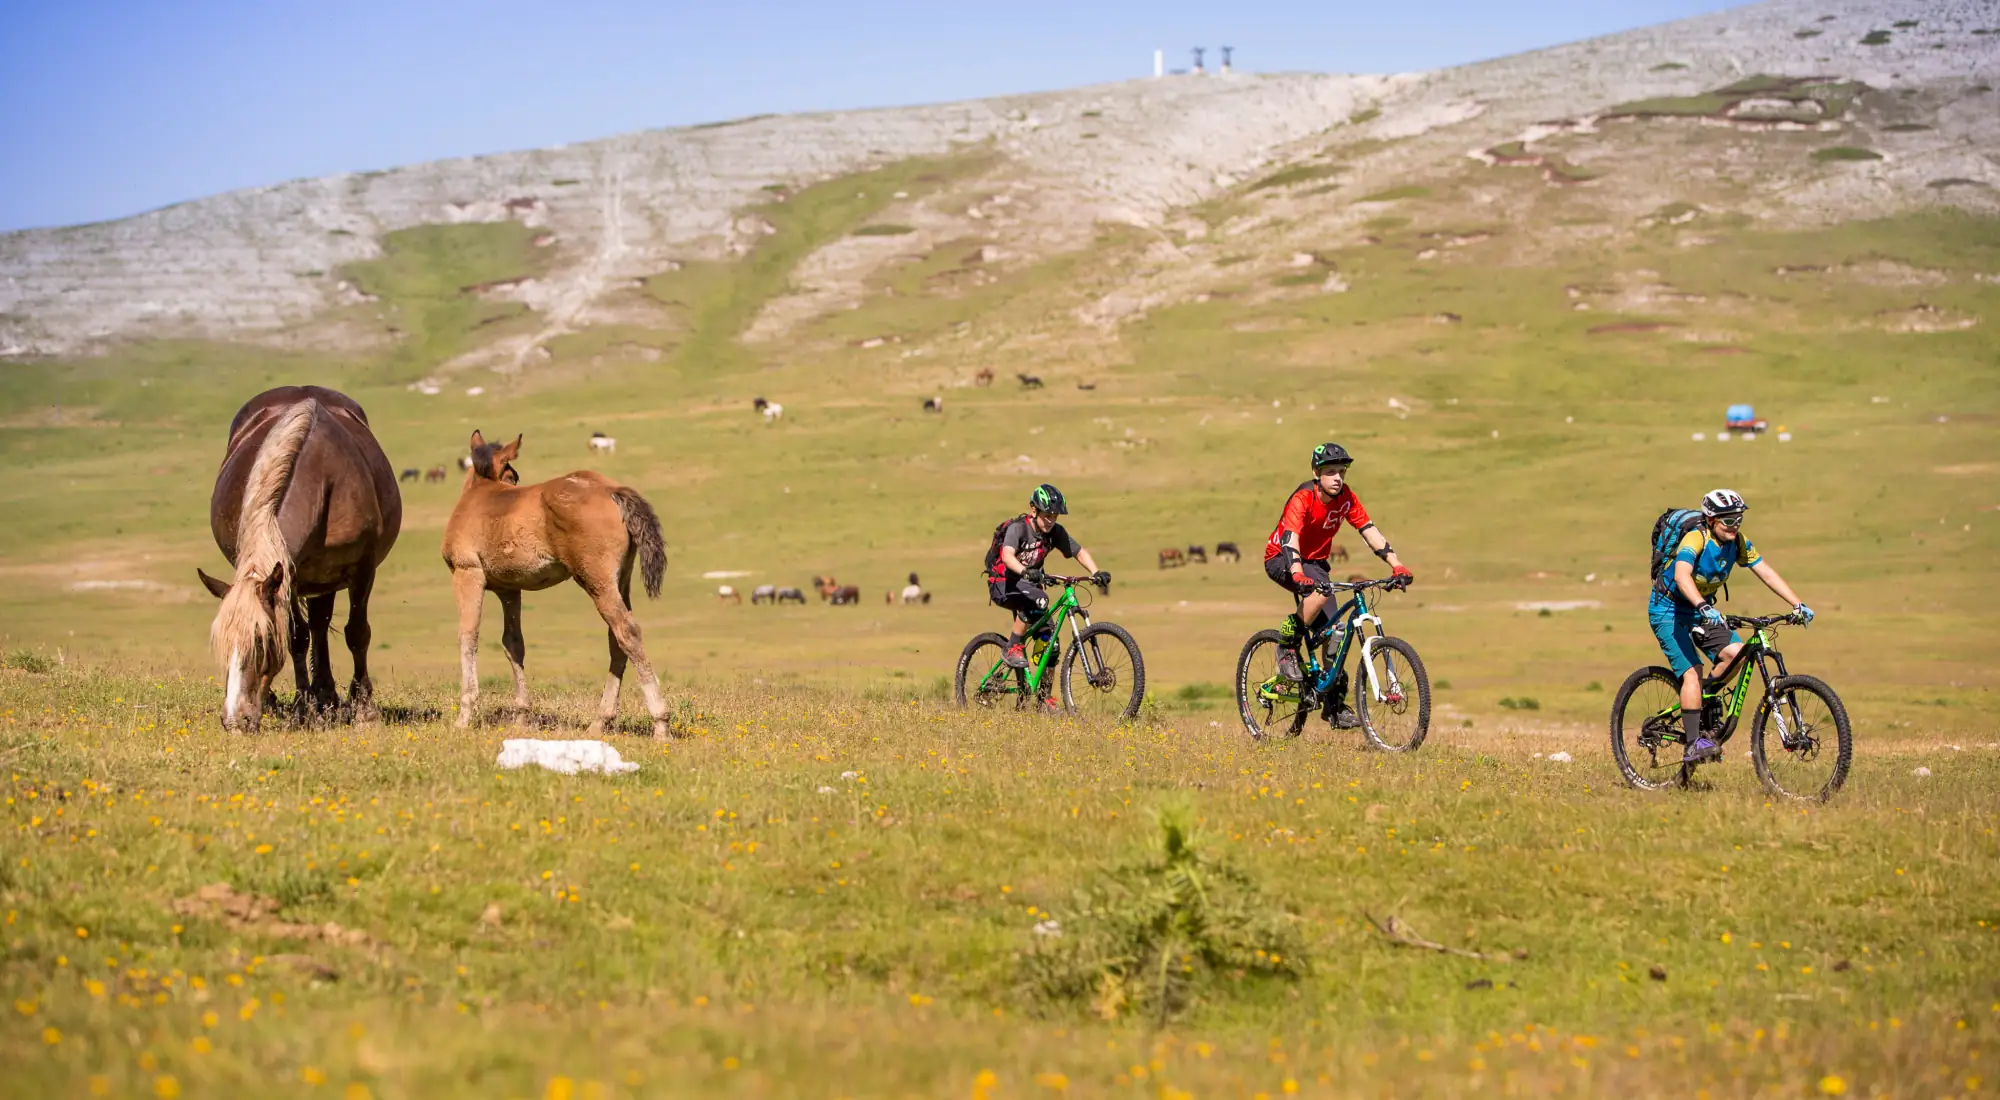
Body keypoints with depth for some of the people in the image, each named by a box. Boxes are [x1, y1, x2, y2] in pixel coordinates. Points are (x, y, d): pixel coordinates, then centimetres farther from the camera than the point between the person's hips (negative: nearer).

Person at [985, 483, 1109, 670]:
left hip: (1028, 585, 6)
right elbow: (1007, 555, -37)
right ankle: (1012, 650, -25)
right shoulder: (1018, 528, -21)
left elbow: (1079, 551, -5)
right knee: (1038, 599, -35)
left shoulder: (1055, 532, -5)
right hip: (1002, 585, -6)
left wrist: (1096, 572, -24)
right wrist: (1025, 571, -57)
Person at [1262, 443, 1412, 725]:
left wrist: (1397, 565, -22)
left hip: (1314, 562, 6)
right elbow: (1289, 540, -39)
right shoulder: (1302, 499, -27)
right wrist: (1299, 576, -56)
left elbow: (1369, 530, -11)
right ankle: (1287, 648, -17)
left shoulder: (1345, 497, -9)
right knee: (1321, 590, -35)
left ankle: (1336, 702, 6)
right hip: (1281, 560, -6)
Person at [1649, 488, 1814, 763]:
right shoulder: (1695, 539, -27)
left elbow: (1767, 573, -4)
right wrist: (1703, 607, -59)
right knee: (1692, 672, -21)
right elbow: (1682, 575, -44)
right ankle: (1693, 744, -21)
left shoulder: (1738, 542, -6)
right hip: (1668, 610, -7)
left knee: (1735, 653, -14)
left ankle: (1704, 709, 7)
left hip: (1700, 611, 7)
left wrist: (1798, 604, -15)